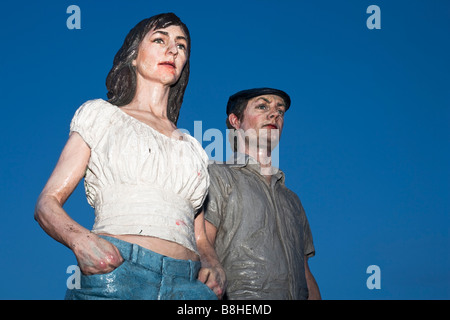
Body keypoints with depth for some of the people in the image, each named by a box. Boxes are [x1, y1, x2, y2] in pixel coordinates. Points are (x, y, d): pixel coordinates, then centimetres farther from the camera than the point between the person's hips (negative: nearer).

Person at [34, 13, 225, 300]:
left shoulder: (192, 147, 24)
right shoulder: (102, 115, 14)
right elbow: (48, 203, 6)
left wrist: (214, 267, 0)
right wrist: (81, 239, -14)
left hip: (189, 285, 3)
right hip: (115, 273, -3)